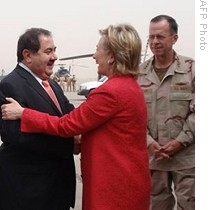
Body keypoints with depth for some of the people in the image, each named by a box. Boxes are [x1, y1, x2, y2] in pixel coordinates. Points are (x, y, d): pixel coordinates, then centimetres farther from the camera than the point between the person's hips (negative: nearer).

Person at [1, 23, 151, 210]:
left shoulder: (112, 91, -22)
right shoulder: (130, 86, 8)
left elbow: (66, 125, -17)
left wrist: (22, 113, -8)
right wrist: (82, 139, 12)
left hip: (116, 186, -9)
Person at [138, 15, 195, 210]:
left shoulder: (191, 68, -3)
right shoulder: (140, 73, 5)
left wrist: (180, 142, -12)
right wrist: (149, 142, -8)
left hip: (186, 155, -2)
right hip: (152, 155, 3)